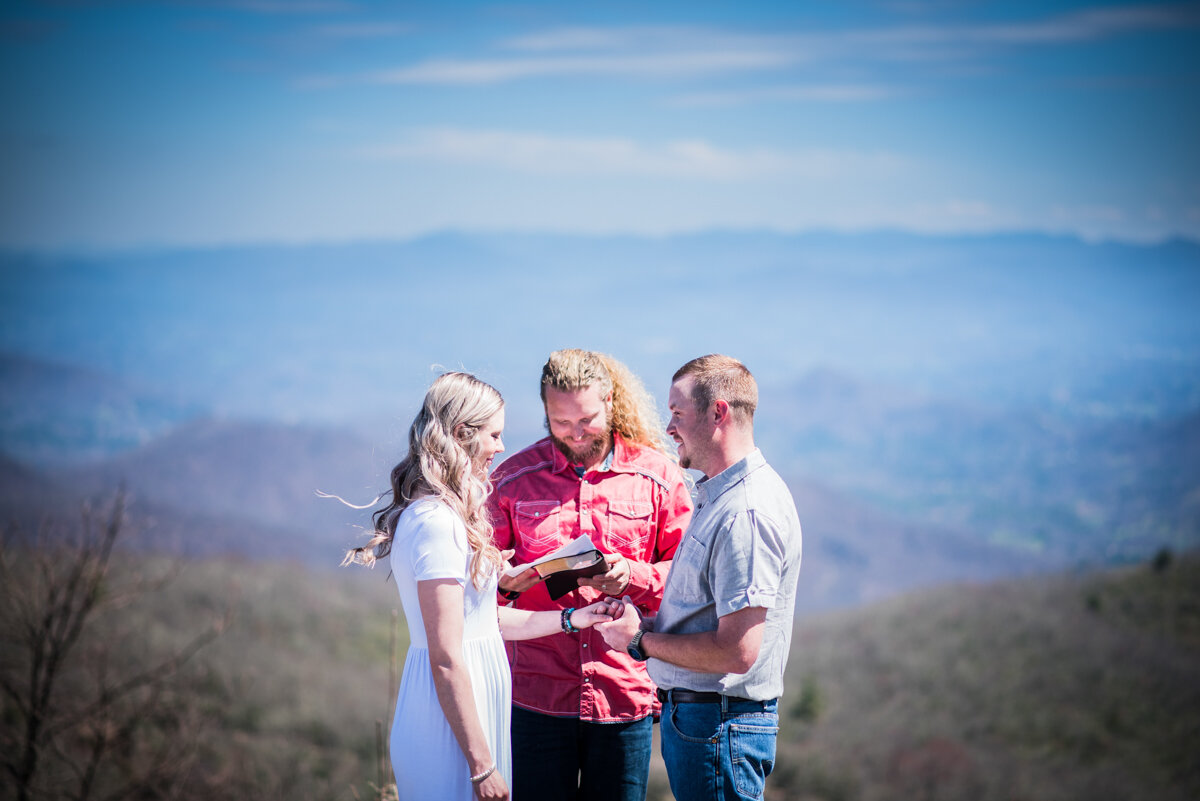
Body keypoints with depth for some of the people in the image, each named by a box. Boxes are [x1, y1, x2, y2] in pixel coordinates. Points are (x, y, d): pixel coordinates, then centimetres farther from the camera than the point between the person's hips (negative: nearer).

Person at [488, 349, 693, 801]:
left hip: (626, 694, 0)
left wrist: (633, 577, -16)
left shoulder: (656, 475, 3)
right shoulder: (512, 479, 5)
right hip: (537, 695, 0)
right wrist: (504, 582, -13)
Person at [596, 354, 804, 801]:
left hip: (718, 726, -10)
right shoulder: (719, 496, 14)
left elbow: (737, 652, -26)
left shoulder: (746, 513, -21)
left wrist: (641, 641, -14)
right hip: (691, 711, 10)